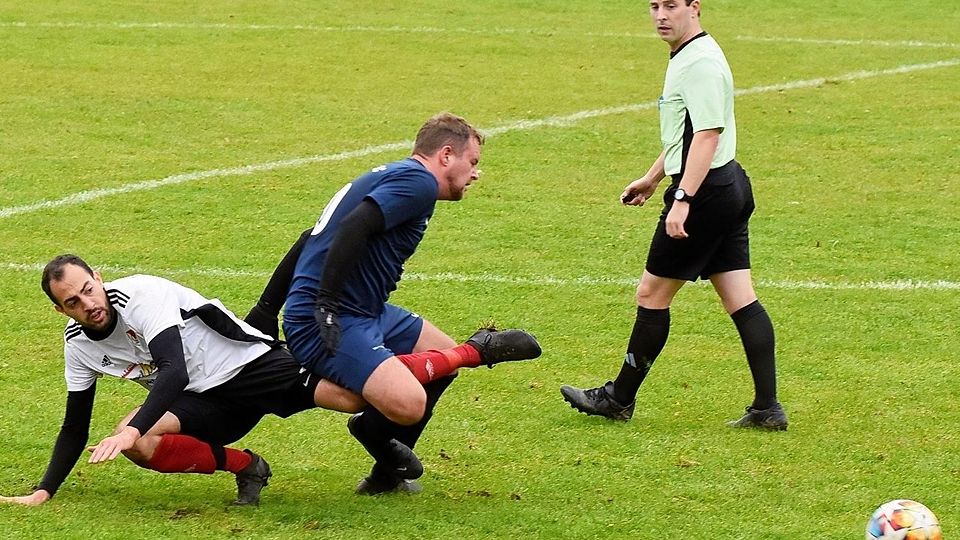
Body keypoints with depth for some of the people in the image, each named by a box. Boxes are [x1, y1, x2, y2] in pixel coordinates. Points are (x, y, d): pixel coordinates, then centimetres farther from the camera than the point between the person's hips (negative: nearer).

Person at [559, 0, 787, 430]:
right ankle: (767, 407, 4)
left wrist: (682, 200, -30)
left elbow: (707, 135, -25)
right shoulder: (686, 57, 16)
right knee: (741, 301, 6)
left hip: (705, 191, -10)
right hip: (729, 188, 10)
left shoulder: (700, 63, -17)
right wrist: (652, 178, 36)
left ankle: (618, 399, 13)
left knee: (652, 294, 2)